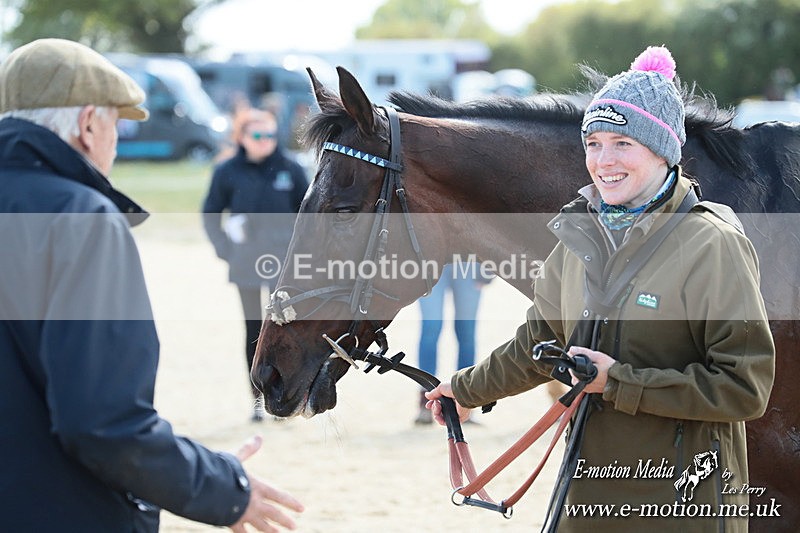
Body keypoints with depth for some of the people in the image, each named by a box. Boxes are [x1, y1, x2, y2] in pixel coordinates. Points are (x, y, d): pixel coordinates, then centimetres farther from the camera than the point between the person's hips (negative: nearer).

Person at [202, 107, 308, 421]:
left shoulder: (290, 170, -1)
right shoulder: (229, 172, -3)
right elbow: (210, 214, 6)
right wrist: (224, 248, -4)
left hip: (284, 262, 0)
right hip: (245, 263, 0)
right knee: (253, 329, 7)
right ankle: (257, 400, 14)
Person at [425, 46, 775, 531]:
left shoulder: (712, 246, -13)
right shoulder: (580, 240, 8)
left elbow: (745, 388, -19)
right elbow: (538, 346, 24)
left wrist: (618, 382, -19)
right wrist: (467, 390, 37)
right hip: (589, 493, 6)